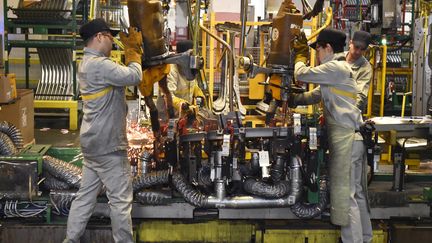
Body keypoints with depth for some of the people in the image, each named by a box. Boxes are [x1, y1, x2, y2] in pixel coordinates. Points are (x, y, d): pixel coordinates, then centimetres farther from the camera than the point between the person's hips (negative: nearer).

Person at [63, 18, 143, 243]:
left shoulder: (87, 64, 15)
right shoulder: (100, 64, -19)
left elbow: (122, 74, 19)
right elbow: (134, 76, -23)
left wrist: (132, 49, 12)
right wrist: (133, 50, -8)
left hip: (93, 142, 10)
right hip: (108, 144, -10)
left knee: (86, 195, 13)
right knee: (120, 199, -1)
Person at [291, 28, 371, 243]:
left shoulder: (336, 67, -11)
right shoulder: (338, 69, 22)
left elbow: (301, 74, -9)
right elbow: (316, 95, 26)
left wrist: (301, 54, 10)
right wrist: (292, 100, 16)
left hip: (346, 136, -10)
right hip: (344, 134, 10)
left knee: (344, 193, -9)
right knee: (347, 191, 14)